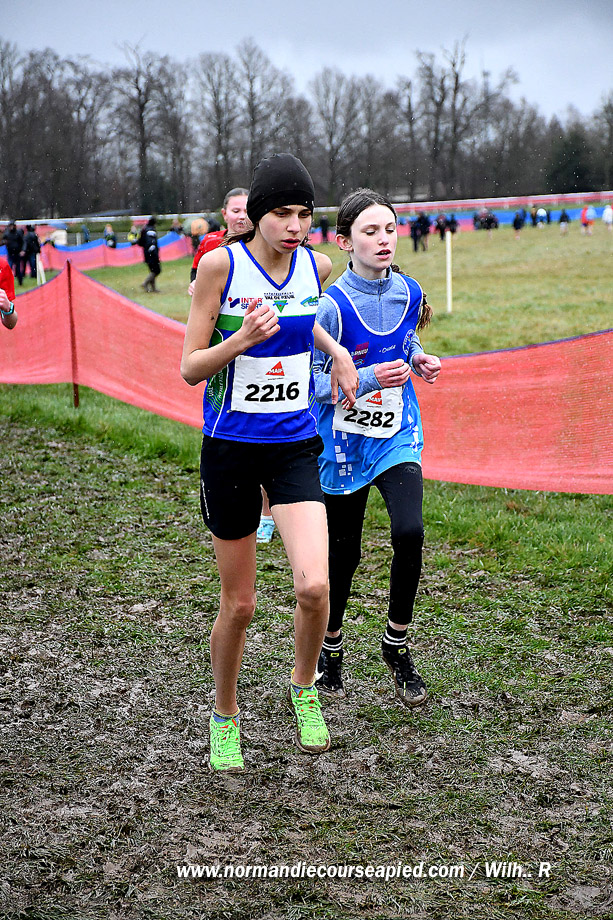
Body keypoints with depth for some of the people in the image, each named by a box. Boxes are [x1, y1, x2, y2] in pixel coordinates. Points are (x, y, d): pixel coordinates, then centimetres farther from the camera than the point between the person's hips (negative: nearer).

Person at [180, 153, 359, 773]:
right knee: (239, 605, 6)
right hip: (230, 448, -2)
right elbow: (190, 368, -9)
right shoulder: (220, 264, -11)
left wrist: (338, 351, 11)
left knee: (313, 586, -16)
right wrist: (243, 339, -25)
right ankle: (225, 717, 31)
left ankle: (303, 689, 14)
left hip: (295, 446, 2)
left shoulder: (316, 266, 1)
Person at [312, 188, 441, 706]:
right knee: (344, 551, 7)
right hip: (344, 439, -3)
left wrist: (418, 360, -1)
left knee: (410, 532, -17)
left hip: (398, 434, 3)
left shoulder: (409, 292, 0)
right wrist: (367, 378, -26)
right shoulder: (331, 305, -16)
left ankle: (397, 643, 6)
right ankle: (330, 647, 32)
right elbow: (307, 380, -15)